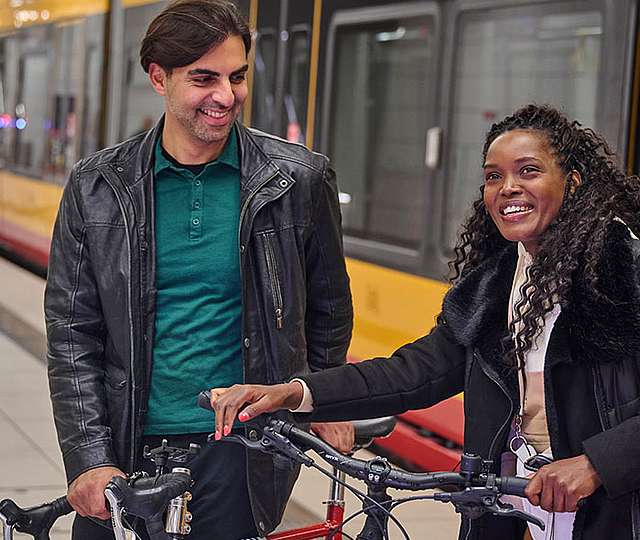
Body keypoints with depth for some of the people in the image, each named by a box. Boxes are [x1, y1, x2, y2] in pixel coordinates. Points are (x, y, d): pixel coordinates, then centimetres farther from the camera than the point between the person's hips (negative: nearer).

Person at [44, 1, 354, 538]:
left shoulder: (298, 179, -3)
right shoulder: (97, 187, -1)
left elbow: (329, 310, 11)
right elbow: (72, 335, -1)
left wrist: (323, 407, 14)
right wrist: (89, 458, -8)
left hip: (241, 453, -1)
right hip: (128, 449, 1)